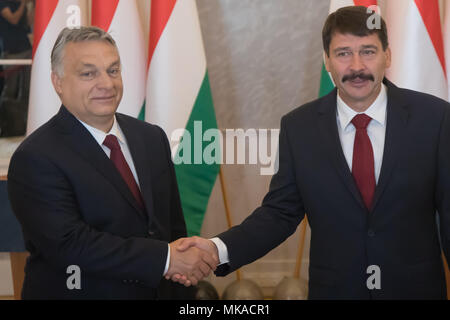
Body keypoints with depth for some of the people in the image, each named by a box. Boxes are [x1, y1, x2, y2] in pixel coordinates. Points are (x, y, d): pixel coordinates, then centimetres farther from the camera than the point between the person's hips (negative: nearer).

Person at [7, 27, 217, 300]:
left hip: (160, 290, 6)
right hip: (79, 291, -5)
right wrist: (165, 258, -26)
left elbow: (175, 227, 4)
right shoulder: (35, 158, -17)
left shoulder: (152, 138, 2)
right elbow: (69, 245, -25)